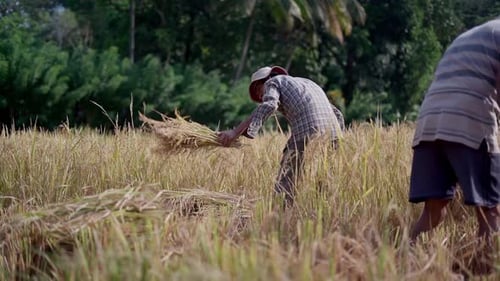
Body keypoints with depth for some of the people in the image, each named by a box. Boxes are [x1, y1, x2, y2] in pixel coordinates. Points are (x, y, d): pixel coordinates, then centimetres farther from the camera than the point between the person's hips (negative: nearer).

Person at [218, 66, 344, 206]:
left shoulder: (272, 82, 16)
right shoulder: (305, 83, 37)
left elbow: (267, 106, -8)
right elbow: (337, 115, 30)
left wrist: (235, 132, -14)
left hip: (306, 131, -7)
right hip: (332, 132, 7)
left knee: (285, 184, -3)